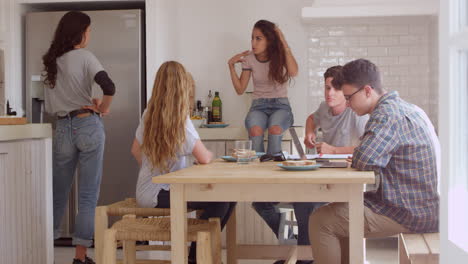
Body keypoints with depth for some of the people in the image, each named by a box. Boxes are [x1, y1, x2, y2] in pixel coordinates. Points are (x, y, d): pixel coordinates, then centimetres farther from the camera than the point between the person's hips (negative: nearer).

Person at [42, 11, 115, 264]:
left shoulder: (50, 62, 12)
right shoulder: (84, 57, -5)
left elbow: (49, 107, 13)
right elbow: (109, 87, -20)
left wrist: (69, 108, 8)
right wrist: (103, 108, -3)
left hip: (62, 129, 5)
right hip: (88, 126, -5)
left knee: (58, 193, 15)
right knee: (88, 196, 2)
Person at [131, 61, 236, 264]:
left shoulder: (148, 114, 5)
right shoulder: (180, 120, -18)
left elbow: (135, 151, 15)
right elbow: (204, 159, -21)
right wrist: (209, 154, 1)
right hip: (159, 195, -8)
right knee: (220, 199, -12)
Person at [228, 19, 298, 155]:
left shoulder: (280, 56, -1)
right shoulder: (249, 58, 4)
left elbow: (293, 72, -23)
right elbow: (240, 90, 7)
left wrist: (284, 43, -19)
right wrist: (231, 65, -4)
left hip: (280, 105, -1)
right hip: (258, 106, 1)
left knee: (275, 129, -36)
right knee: (255, 130, -34)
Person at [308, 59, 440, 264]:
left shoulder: (387, 114, -20)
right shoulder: (406, 108, 12)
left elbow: (363, 160, -31)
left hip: (409, 213, -10)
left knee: (320, 221, -9)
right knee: (340, 209, 25)